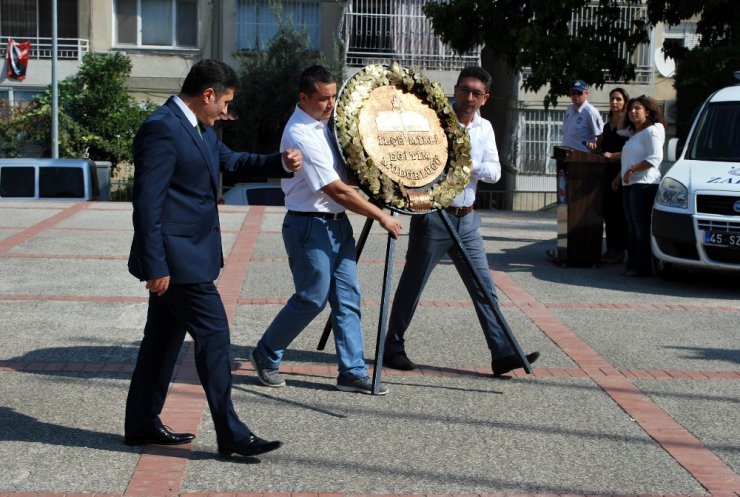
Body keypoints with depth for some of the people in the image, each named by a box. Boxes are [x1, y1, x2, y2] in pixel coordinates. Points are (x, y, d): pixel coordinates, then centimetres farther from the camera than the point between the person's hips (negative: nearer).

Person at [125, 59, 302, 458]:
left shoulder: (199, 128, 13)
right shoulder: (161, 129, -18)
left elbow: (230, 160, 27)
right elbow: (147, 202, -21)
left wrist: (280, 163, 10)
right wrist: (155, 266, -22)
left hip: (187, 255, 10)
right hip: (176, 257, -10)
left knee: (165, 338, 15)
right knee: (213, 335, -7)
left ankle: (142, 424, 25)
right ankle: (231, 435, -1)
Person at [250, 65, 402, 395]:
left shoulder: (322, 124, 8)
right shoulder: (301, 135, -20)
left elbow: (341, 182, 26)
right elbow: (337, 191, -21)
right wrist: (381, 216, -17)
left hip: (337, 222, 9)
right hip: (310, 225, -8)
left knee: (348, 299, 6)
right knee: (312, 299, -1)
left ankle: (353, 372, 11)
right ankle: (265, 356, 18)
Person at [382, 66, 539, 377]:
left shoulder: (484, 128, 10)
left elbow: (494, 172, 0)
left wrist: (466, 163, -14)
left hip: (466, 219, 6)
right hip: (432, 216, -6)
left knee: (484, 288, 3)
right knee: (412, 285, 4)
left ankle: (503, 354, 4)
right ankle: (392, 348, 17)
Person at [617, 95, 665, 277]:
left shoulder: (651, 131, -6)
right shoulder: (634, 133, 23)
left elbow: (655, 158, -17)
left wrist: (632, 170, -17)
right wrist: (620, 176, 25)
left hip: (644, 185, -10)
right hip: (630, 185, 10)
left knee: (641, 228, -10)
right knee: (632, 228, 10)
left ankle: (642, 267, -8)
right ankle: (633, 264, 13)